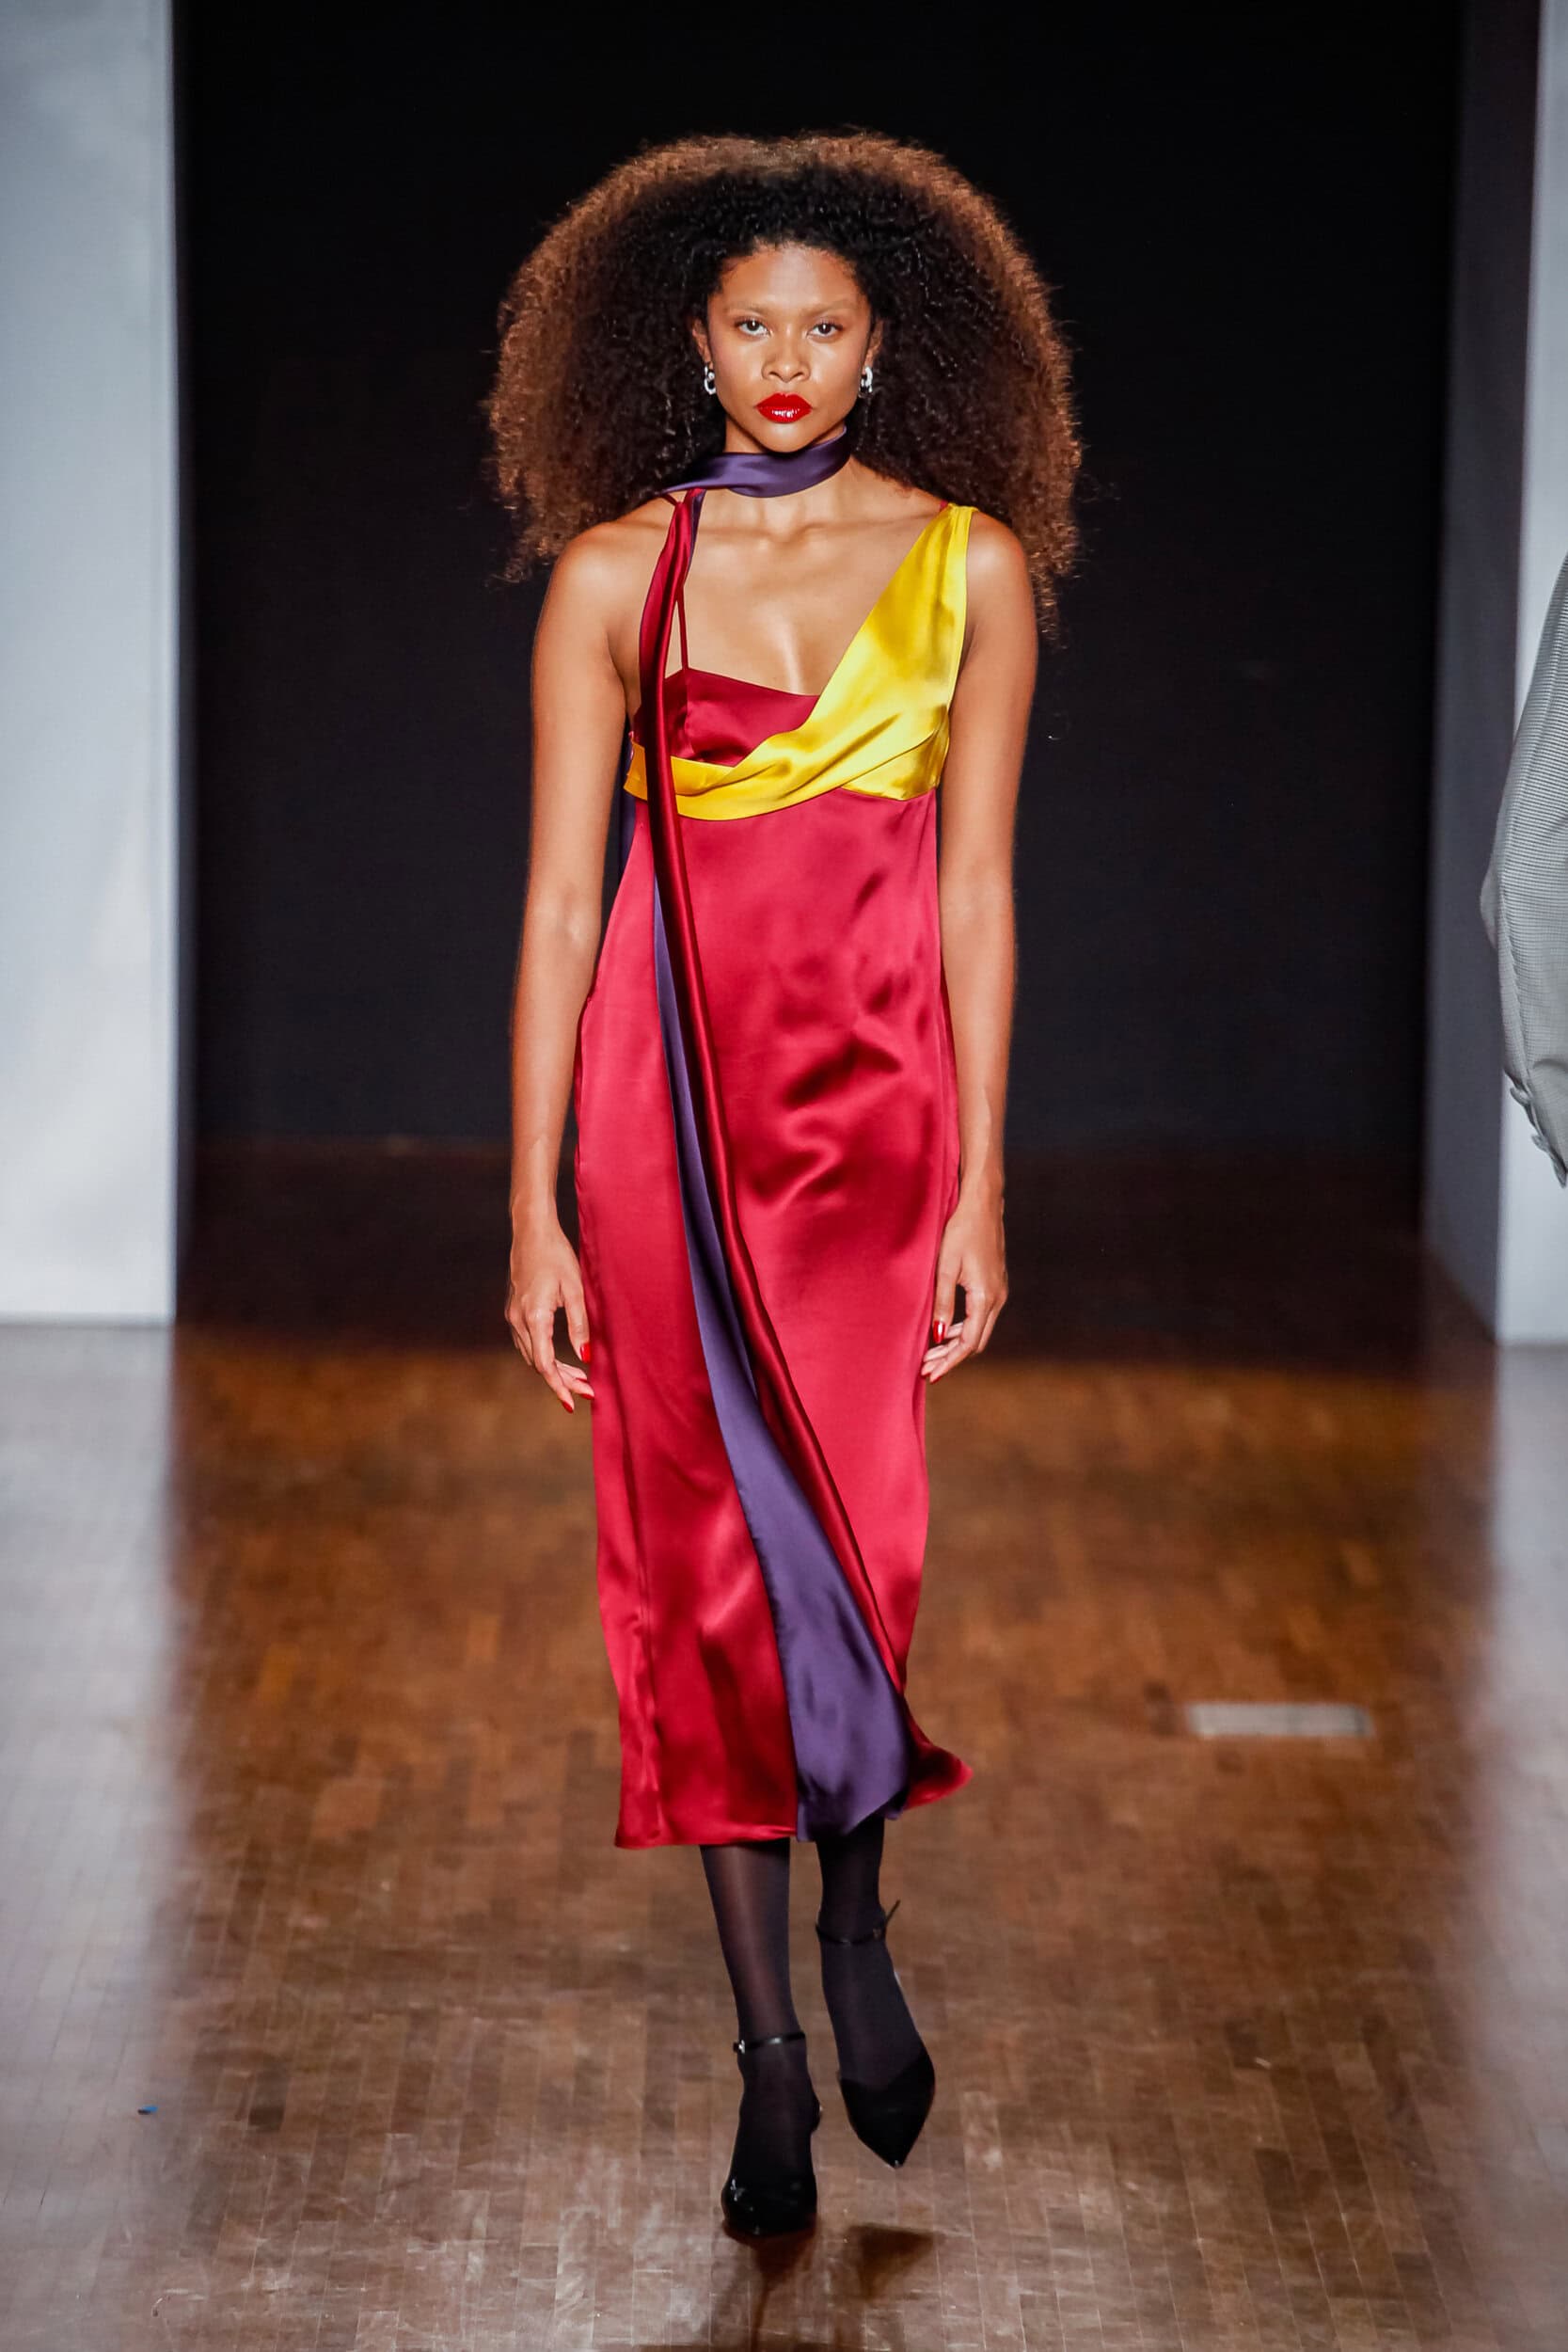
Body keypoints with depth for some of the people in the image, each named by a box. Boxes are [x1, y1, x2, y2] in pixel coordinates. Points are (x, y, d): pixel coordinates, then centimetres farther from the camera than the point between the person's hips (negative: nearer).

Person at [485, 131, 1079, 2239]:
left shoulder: (968, 565, 4)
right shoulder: (615, 575, 3)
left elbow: (974, 894, 3)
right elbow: (559, 901, 1)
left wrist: (981, 1192, -2)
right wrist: (535, 1208, -3)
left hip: (878, 1090, 0)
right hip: (672, 1088, 0)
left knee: (855, 1535, -10)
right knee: (712, 1562, 2)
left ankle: (855, 1919, 19)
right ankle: (769, 2050, 11)